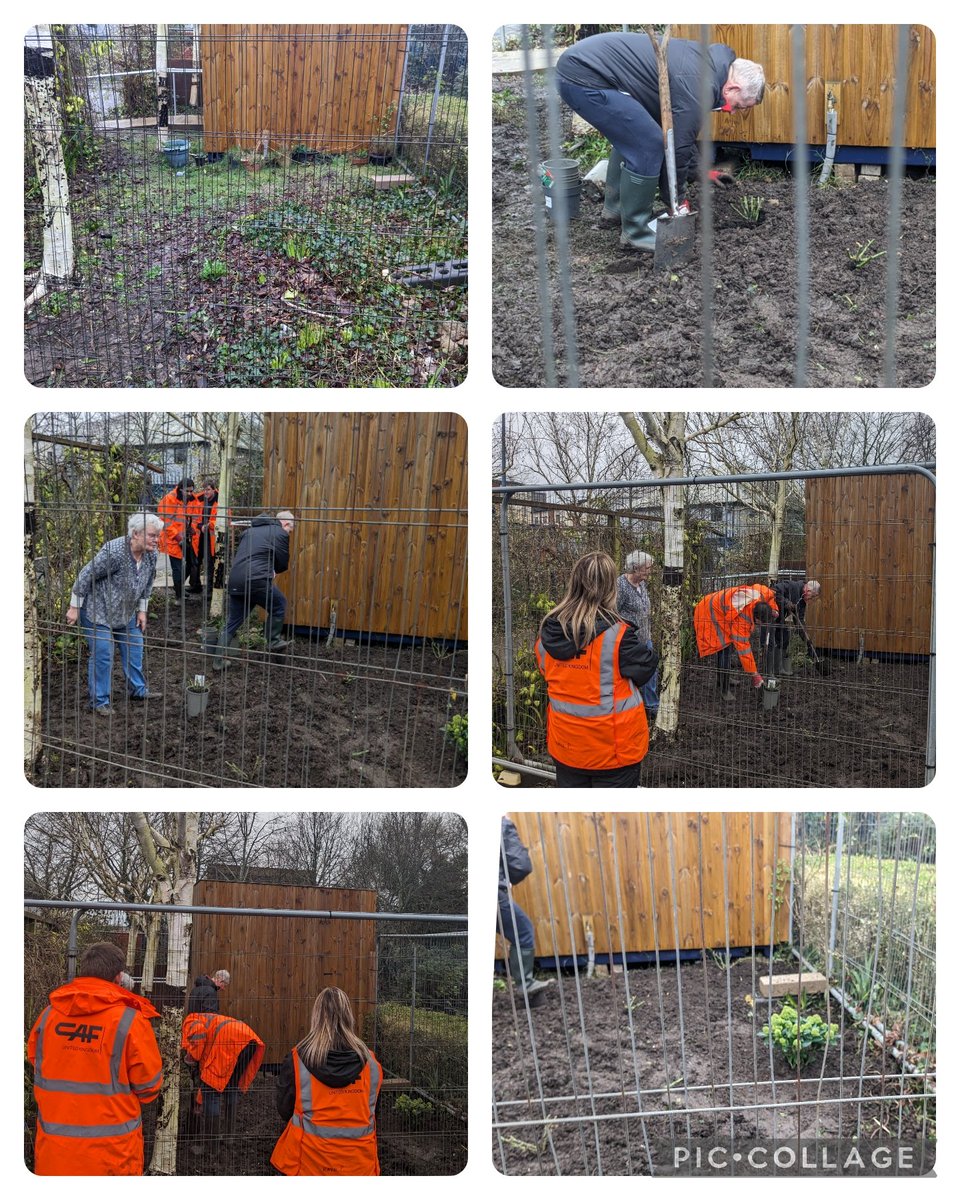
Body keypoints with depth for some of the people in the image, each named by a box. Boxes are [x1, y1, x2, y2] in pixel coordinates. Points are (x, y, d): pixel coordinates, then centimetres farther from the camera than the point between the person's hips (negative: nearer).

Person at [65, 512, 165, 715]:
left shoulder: (151, 555, -8)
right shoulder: (114, 552, -31)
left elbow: (147, 584, 10)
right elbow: (85, 576, -23)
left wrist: (142, 610, 11)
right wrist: (74, 608, -17)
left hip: (126, 613, 7)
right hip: (98, 612, -7)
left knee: (134, 649, 14)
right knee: (102, 655, -5)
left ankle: (138, 690, 32)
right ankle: (99, 702, 5)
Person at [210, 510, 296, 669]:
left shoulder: (251, 531, 26)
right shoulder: (280, 533, 3)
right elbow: (283, 565, 4)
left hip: (234, 582, 6)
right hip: (257, 581, -6)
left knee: (232, 622, 14)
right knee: (278, 605, 20)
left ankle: (219, 660, 11)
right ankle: (273, 641, 27)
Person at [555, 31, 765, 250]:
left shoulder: (706, 61, 17)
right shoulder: (697, 87, -15)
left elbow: (682, 129, 29)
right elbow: (678, 146, -8)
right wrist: (676, 202, 5)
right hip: (585, 78, -11)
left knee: (631, 137, 25)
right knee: (648, 146, -9)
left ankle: (615, 210, 34)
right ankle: (635, 232, 2)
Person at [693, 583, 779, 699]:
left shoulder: (761, 593, -21)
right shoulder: (741, 618, -39)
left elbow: (769, 593, 7)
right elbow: (743, 648, -35)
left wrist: (773, 609, -9)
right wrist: (754, 674, -30)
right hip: (709, 616, -9)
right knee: (725, 650, -17)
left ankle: (722, 679, 39)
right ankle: (724, 690, -8)